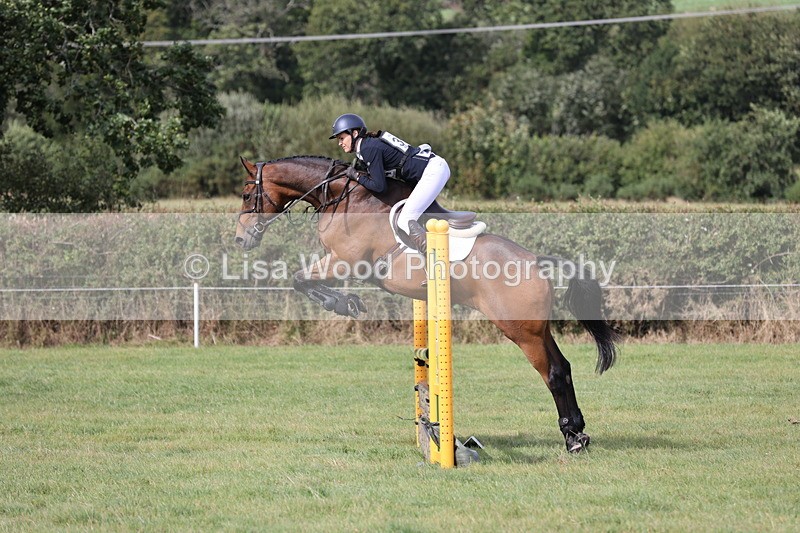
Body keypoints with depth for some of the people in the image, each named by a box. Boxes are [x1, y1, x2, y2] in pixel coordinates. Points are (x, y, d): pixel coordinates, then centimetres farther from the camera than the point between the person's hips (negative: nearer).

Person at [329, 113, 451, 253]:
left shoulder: (369, 148, -15)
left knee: (405, 220, -18)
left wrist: (357, 177, -2)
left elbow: (379, 186, -16)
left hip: (433, 170, -11)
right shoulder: (369, 145, 14)